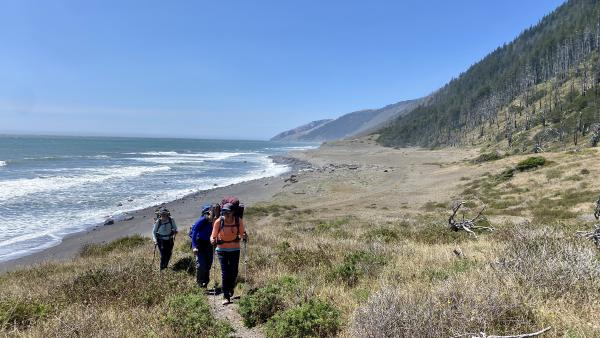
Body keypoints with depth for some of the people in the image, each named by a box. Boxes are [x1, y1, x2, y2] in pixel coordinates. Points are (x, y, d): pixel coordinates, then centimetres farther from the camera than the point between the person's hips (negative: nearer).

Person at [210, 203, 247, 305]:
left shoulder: (239, 221, -12)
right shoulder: (219, 221, -14)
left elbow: (242, 233, 0)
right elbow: (213, 235, -5)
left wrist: (244, 236, -22)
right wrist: (213, 241, -26)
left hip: (235, 249, 1)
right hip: (222, 250, -1)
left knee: (234, 272, 8)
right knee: (224, 273, -6)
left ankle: (231, 288, 39)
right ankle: (226, 297, 2)